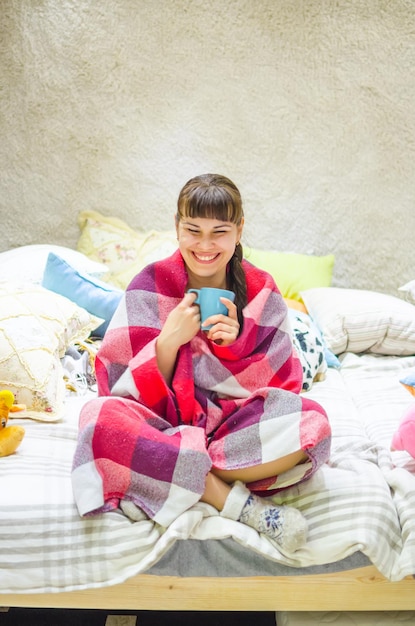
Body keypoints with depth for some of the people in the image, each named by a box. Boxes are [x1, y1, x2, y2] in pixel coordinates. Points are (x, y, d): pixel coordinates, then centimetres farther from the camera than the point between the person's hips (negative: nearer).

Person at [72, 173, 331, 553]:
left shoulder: (261, 291, -2)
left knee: (313, 422, -28)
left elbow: (281, 383, -2)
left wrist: (236, 345, -20)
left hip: (236, 421, 1)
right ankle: (240, 503, -26)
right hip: (164, 424, 0)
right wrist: (169, 340, -25)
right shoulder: (150, 287, -6)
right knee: (100, 417, -32)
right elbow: (126, 389, -8)